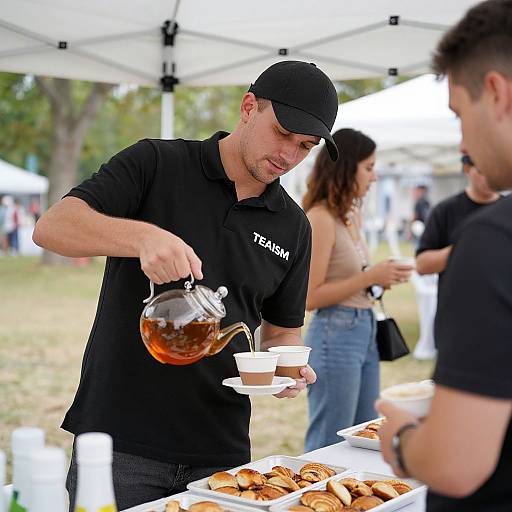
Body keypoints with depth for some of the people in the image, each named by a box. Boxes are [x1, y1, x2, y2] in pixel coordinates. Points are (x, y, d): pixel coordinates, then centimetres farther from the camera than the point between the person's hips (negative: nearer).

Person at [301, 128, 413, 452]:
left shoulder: (353, 215, 11)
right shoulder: (320, 218, -15)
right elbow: (311, 297, -18)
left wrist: (381, 277, 5)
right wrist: (370, 277, -18)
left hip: (366, 330, 9)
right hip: (335, 336, -9)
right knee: (329, 448, 2)